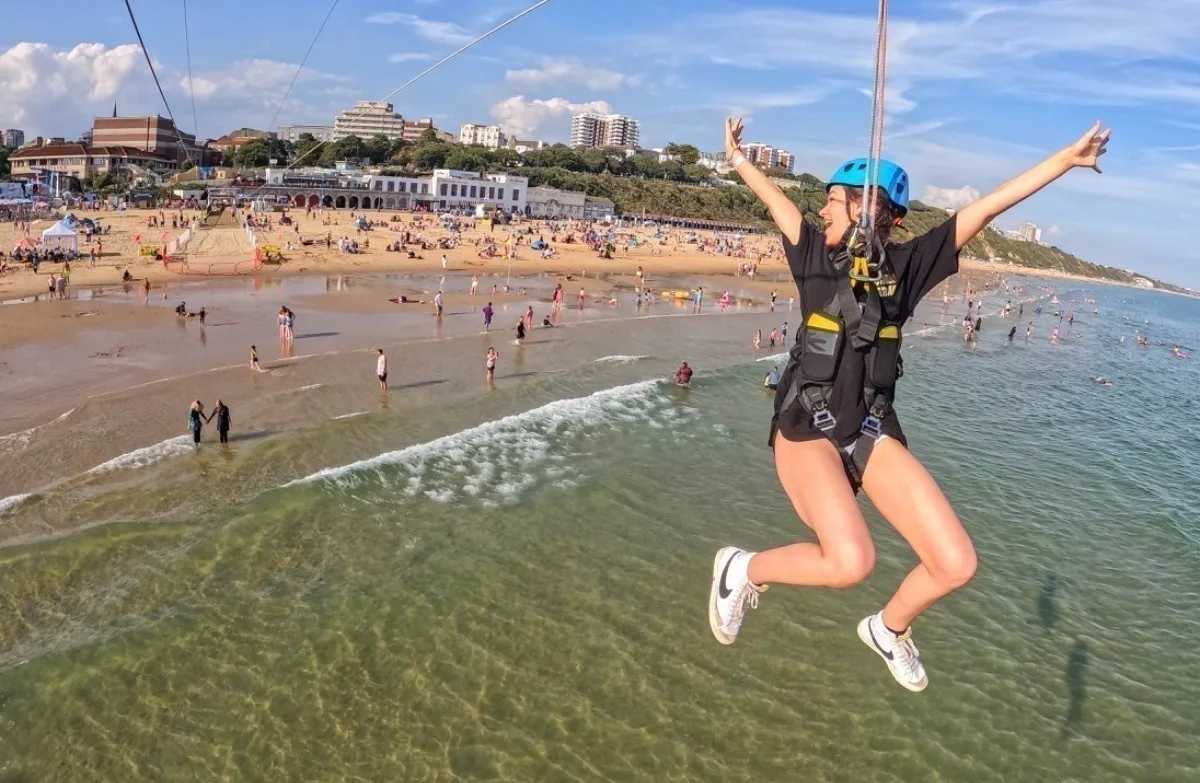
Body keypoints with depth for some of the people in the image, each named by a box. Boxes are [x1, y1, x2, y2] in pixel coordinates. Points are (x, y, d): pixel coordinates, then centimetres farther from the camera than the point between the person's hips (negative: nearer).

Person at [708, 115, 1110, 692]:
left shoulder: (907, 263, 6)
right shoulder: (814, 253, 5)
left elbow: (986, 208, 6)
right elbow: (772, 197, 21)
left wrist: (1066, 158, 5)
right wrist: (737, 157, 35)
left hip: (874, 431, 3)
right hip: (807, 426, -3)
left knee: (956, 563, -3)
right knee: (851, 561, -26)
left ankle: (889, 628, 28)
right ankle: (744, 569, 2)